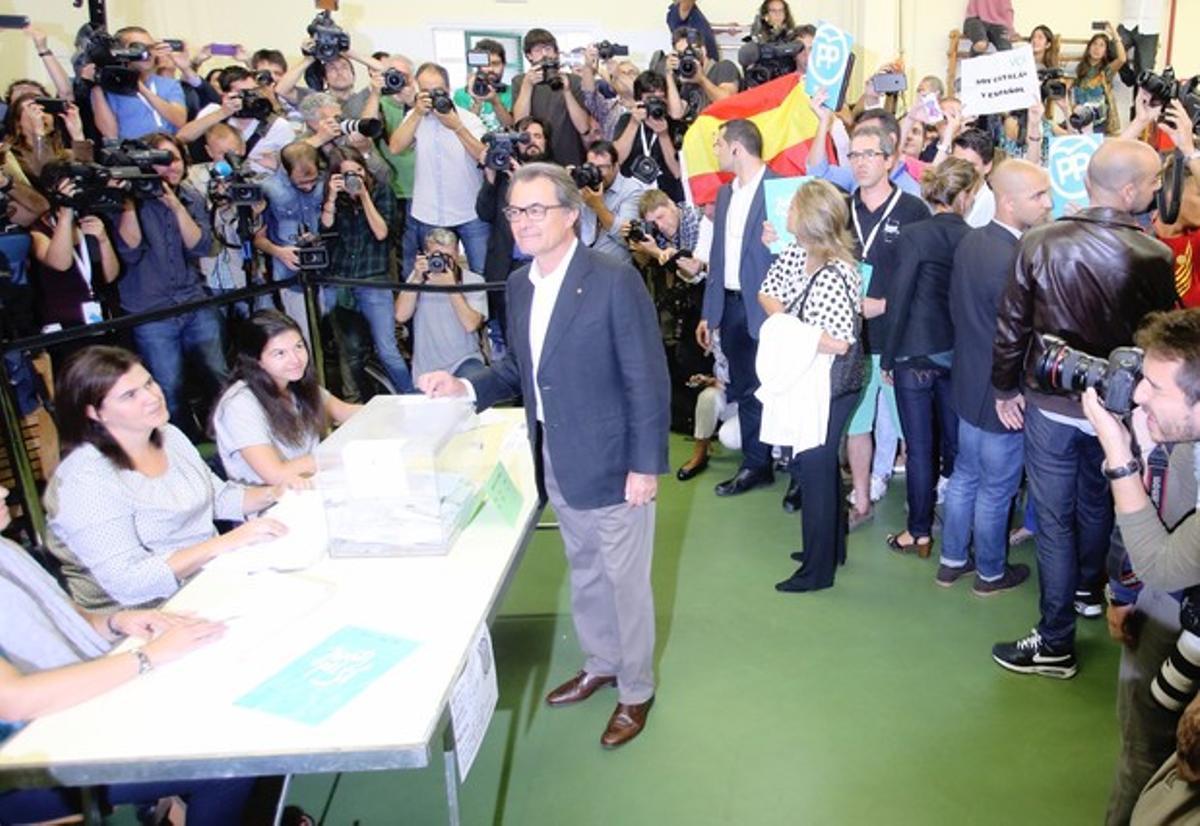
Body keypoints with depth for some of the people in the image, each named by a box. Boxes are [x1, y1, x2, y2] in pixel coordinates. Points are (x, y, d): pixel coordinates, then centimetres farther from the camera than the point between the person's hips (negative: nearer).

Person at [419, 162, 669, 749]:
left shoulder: (614, 281, -18)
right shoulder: (518, 285, 4)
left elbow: (647, 379, -17)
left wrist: (645, 465, -17)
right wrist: (467, 387, -4)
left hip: (610, 460, -7)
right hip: (555, 460, 7)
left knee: (625, 579, 9)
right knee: (584, 572, 24)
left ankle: (636, 689, 30)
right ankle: (601, 664, 46)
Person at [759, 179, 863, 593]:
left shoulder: (834, 275, -27)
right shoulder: (797, 253, -1)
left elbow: (838, 343, -30)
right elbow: (767, 294, 7)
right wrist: (784, 318, -13)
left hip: (830, 386, -9)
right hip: (810, 382, 9)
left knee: (815, 467, 3)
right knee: (821, 462, 21)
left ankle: (818, 568, 18)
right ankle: (831, 545, 40)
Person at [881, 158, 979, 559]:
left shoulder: (914, 235, -13)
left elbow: (898, 301, -12)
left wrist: (887, 358, -4)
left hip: (916, 354, -3)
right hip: (959, 354, 4)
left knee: (920, 447, 4)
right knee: (955, 442, 15)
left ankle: (920, 533, 13)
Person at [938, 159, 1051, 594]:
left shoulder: (970, 241, -2)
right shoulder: (1014, 261, -29)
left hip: (969, 382, 8)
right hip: (1002, 394, -8)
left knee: (964, 475, 22)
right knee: (996, 489, 11)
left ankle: (952, 560, 37)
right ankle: (991, 573, 31)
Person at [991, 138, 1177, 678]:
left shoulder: (1040, 243, -14)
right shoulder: (1155, 258, -14)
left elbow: (1011, 326, -7)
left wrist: (1005, 390, 6)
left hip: (1049, 405, -1)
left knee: (1054, 518, 7)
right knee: (1097, 502, 26)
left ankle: (1056, 644, 14)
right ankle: (1088, 590, 49)